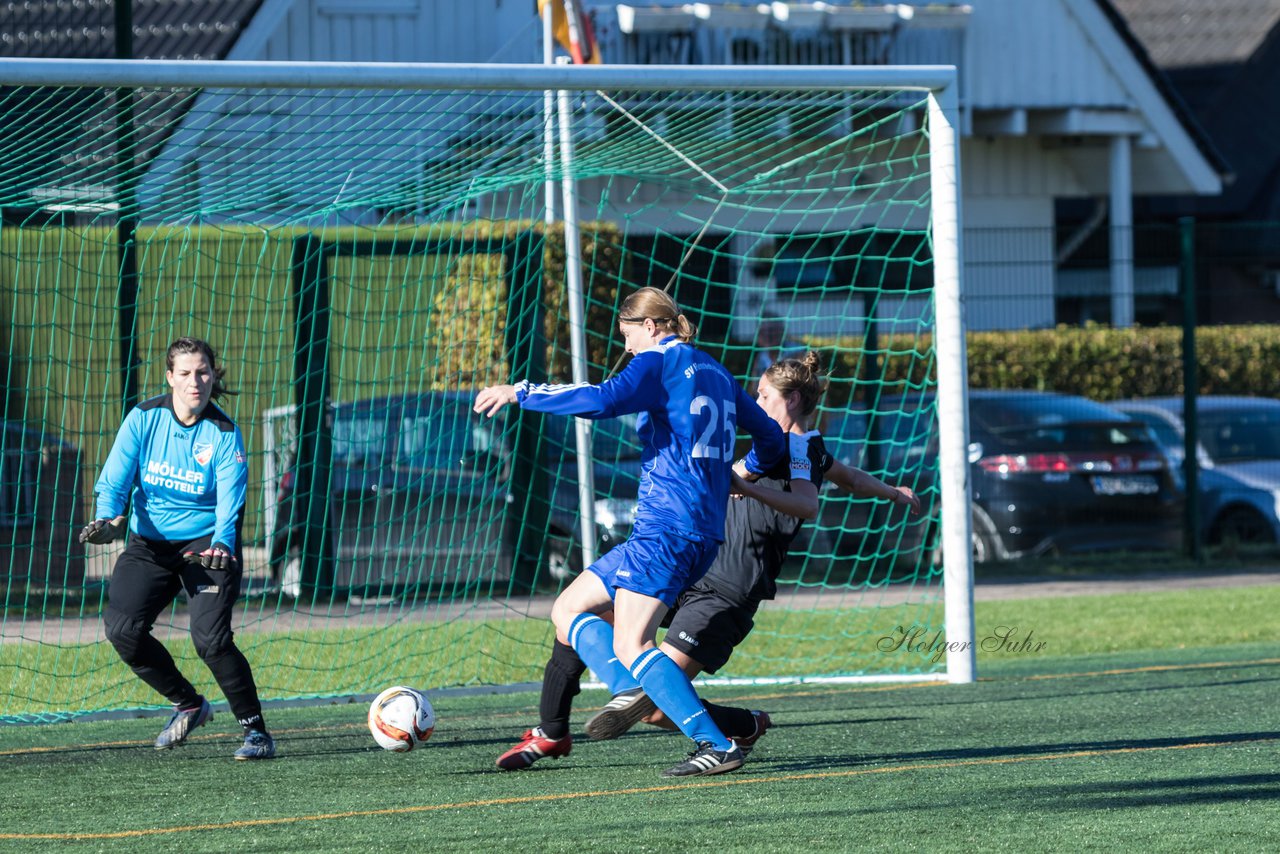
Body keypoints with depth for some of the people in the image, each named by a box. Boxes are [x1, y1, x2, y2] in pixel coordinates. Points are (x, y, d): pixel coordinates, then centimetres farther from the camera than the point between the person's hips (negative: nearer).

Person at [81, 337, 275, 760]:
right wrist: (107, 519, -29)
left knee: (210, 637, -22)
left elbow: (230, 500, -18)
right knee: (121, 628, -17)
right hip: (149, 543, 3)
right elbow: (115, 479, -8)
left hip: (206, 542, -3)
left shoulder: (223, 433, -9)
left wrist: (221, 545, -37)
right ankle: (188, 704, 7)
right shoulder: (144, 418, -4)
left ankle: (256, 730, -4)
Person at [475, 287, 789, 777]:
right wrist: (746, 471, 49)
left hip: (666, 530, -9)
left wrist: (520, 393, -16)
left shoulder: (658, 363, -5)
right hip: (703, 534, 9)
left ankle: (716, 745, -22)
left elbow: (603, 400, -23)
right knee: (568, 610, 12)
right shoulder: (714, 372, 20)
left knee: (630, 645, -14)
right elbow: (769, 435, 28)